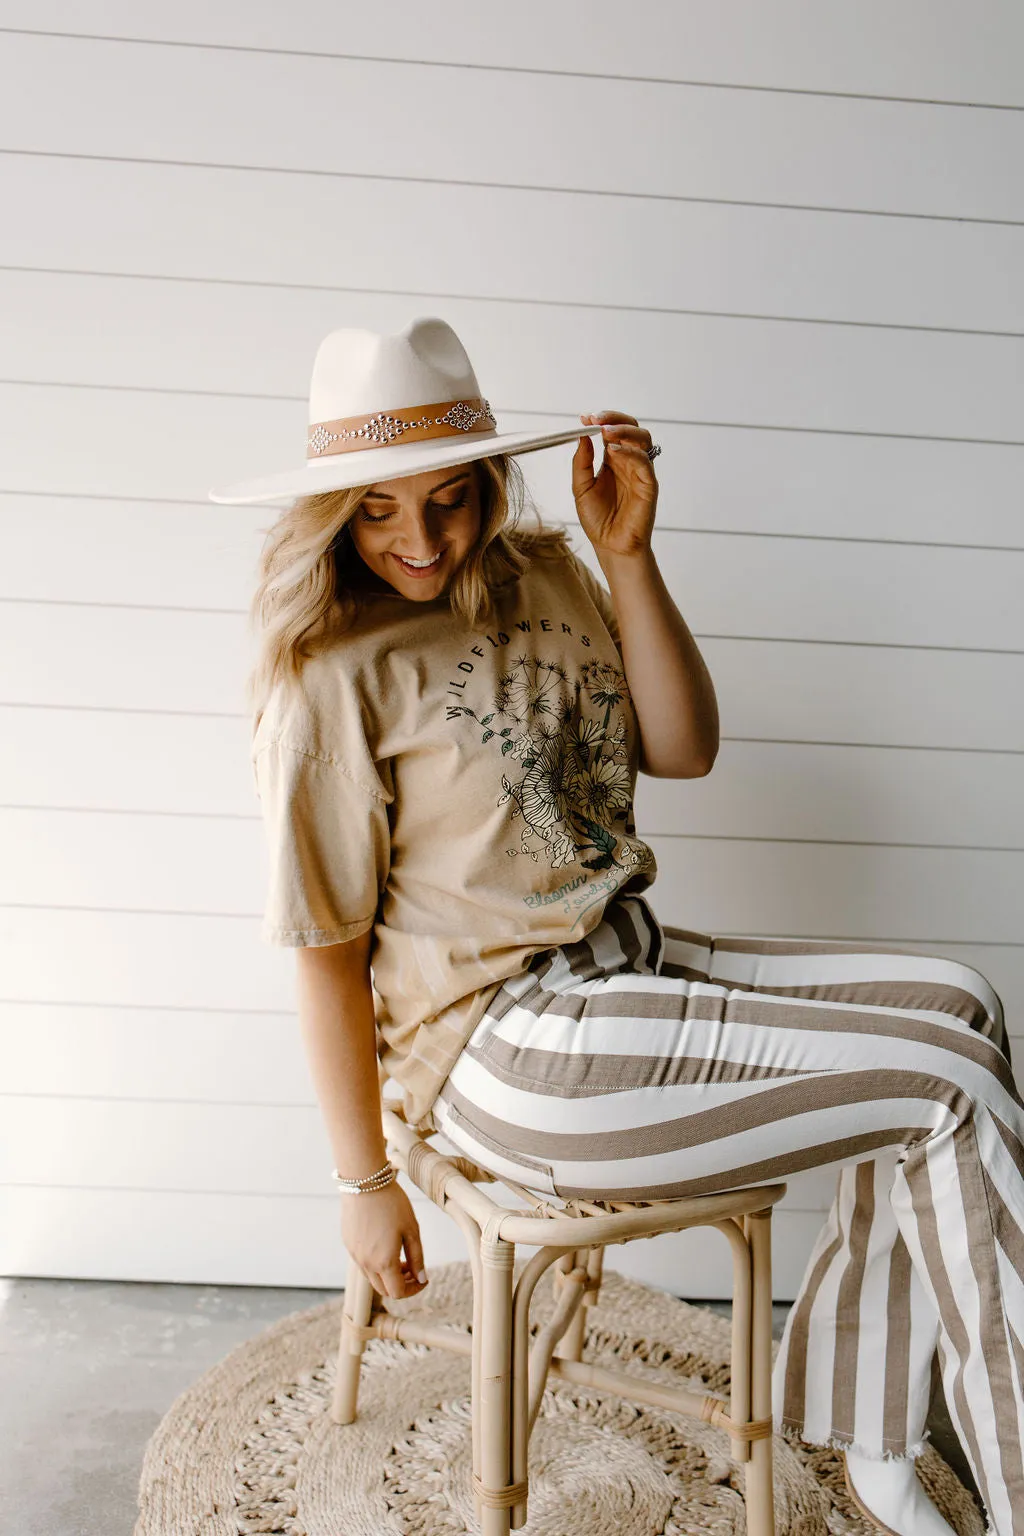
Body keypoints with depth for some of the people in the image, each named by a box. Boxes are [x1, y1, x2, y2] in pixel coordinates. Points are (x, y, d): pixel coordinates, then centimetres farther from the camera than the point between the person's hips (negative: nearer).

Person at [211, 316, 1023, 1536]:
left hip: (625, 966, 8)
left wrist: (626, 556, -7)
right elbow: (328, 950, -10)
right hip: (507, 1046, -8)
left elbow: (683, 751, 2)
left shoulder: (543, 577, 8)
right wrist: (363, 1181, -5)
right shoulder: (327, 679, -12)